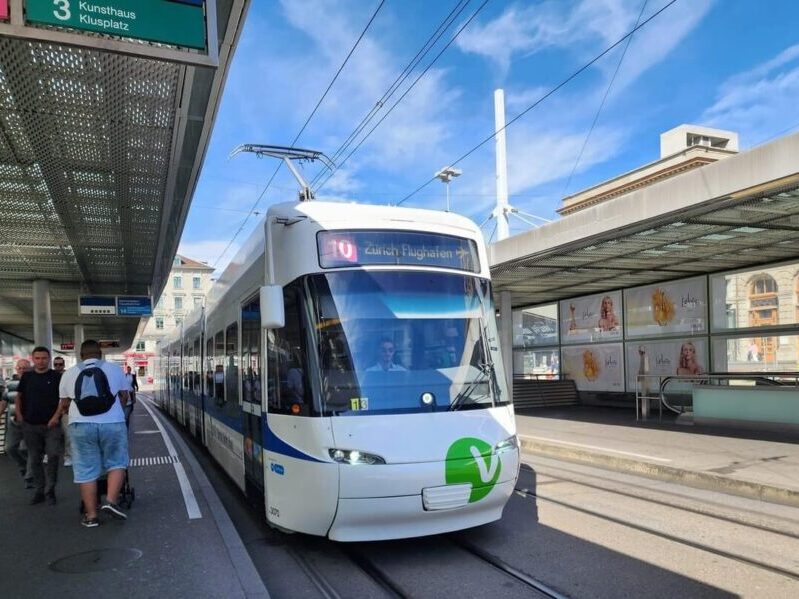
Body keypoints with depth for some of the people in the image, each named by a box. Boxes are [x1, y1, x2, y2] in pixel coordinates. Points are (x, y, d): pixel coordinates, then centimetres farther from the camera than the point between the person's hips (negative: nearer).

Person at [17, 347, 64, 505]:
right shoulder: (27, 376, 7)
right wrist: (19, 413, 5)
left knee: (53, 456, -11)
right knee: (35, 460, 10)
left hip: (51, 425, -3)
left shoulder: (56, 377, -3)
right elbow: (19, 396, 17)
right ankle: (39, 491, 21)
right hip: (30, 426, 3)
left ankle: (50, 490, 4)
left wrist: (56, 416, -13)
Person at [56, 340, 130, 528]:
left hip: (81, 425, 1)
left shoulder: (69, 373, 10)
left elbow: (64, 403, 14)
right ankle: (111, 501, -3)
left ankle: (91, 516, 11)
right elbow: (124, 396, 15)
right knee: (116, 463, 14)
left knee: (86, 471, 7)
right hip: (112, 423, -1)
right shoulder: (114, 369, 9)